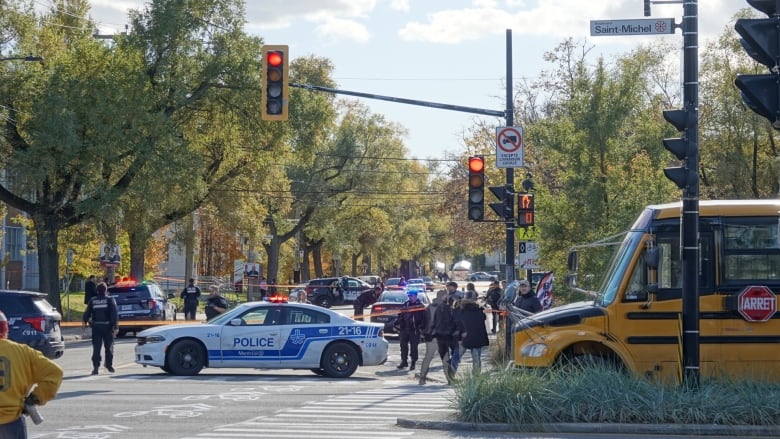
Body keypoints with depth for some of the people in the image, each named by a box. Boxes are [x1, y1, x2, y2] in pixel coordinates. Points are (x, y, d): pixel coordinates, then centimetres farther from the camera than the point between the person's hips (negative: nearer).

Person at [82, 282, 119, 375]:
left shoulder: (92, 301, 3)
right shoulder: (110, 300, -3)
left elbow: (87, 314, 7)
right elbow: (114, 314, -10)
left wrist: (84, 324, 19)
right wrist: (116, 327, -12)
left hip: (96, 326, 1)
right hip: (107, 326, -1)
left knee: (96, 348, 0)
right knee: (109, 347, 12)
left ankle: (95, 367, -7)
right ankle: (109, 365, 14)